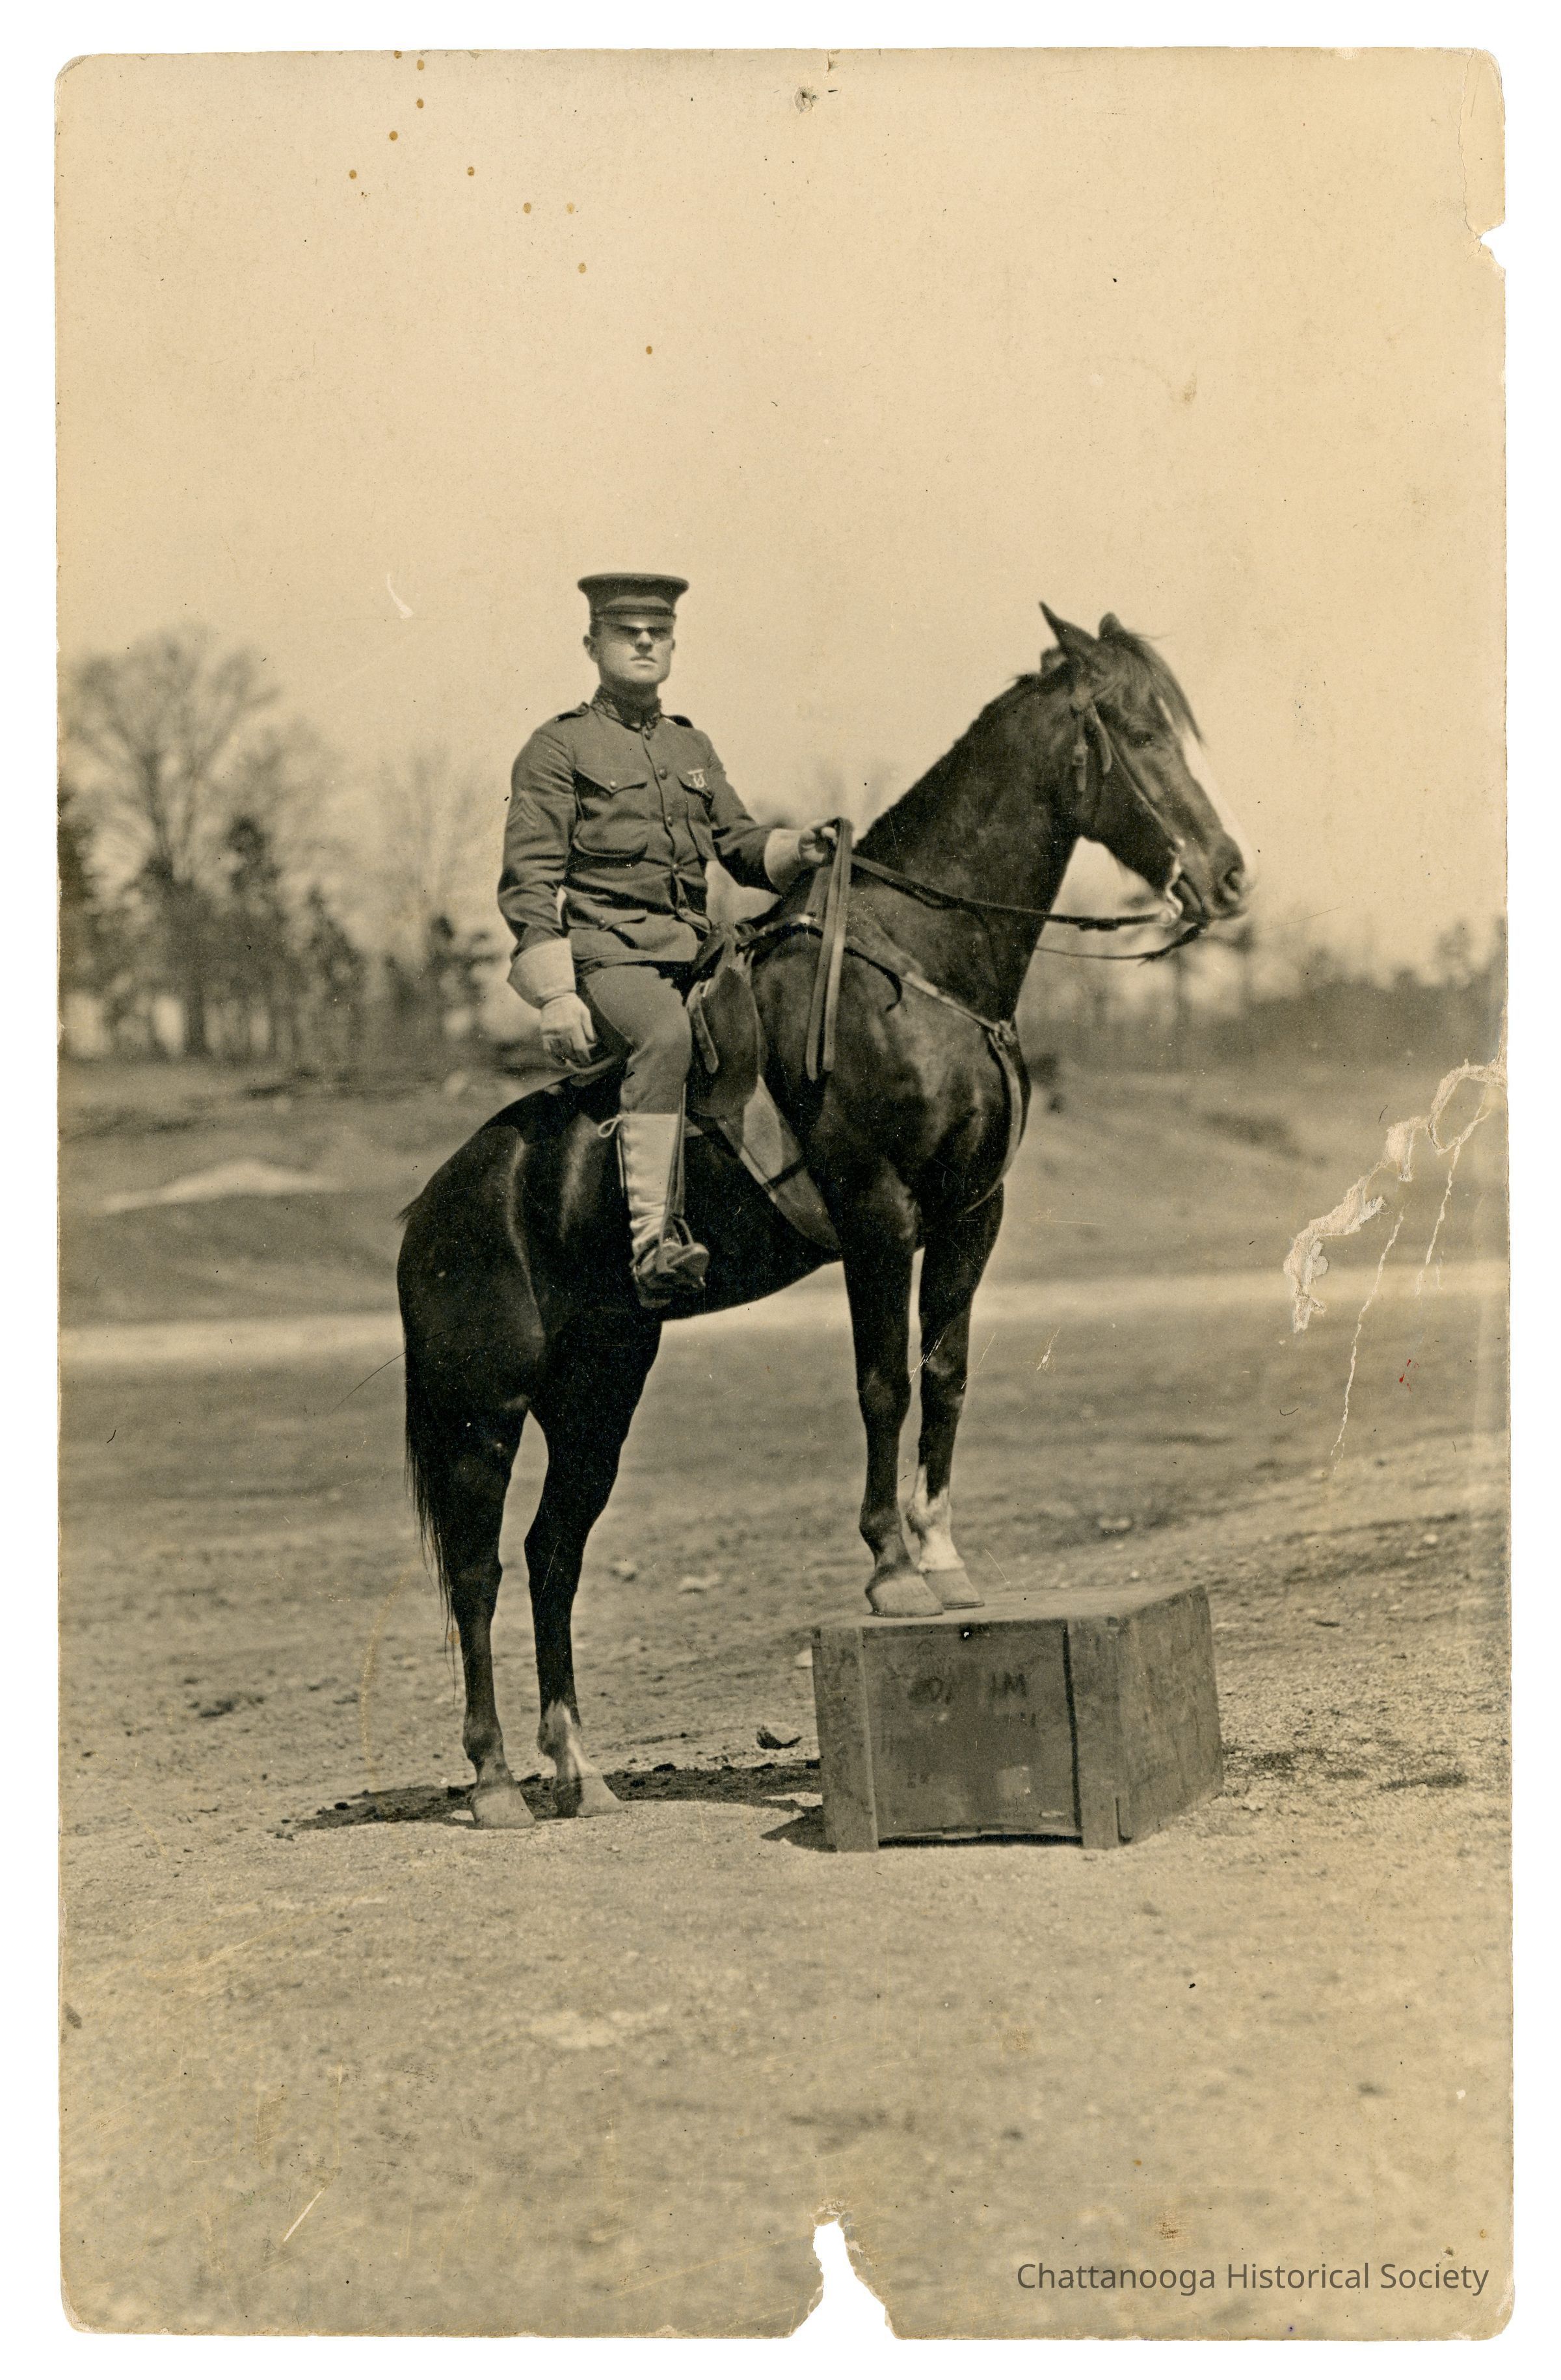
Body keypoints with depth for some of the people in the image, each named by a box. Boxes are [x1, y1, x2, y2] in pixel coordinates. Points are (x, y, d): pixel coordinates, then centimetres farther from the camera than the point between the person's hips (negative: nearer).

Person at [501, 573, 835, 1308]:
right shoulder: (560, 747, 3)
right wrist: (556, 995, -15)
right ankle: (653, 1240, -43)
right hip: (602, 949, -7)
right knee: (666, 1034, -36)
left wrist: (797, 848, -5)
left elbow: (737, 842, 19)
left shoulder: (692, 746, 23)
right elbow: (528, 883, -4)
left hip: (687, 948, 7)